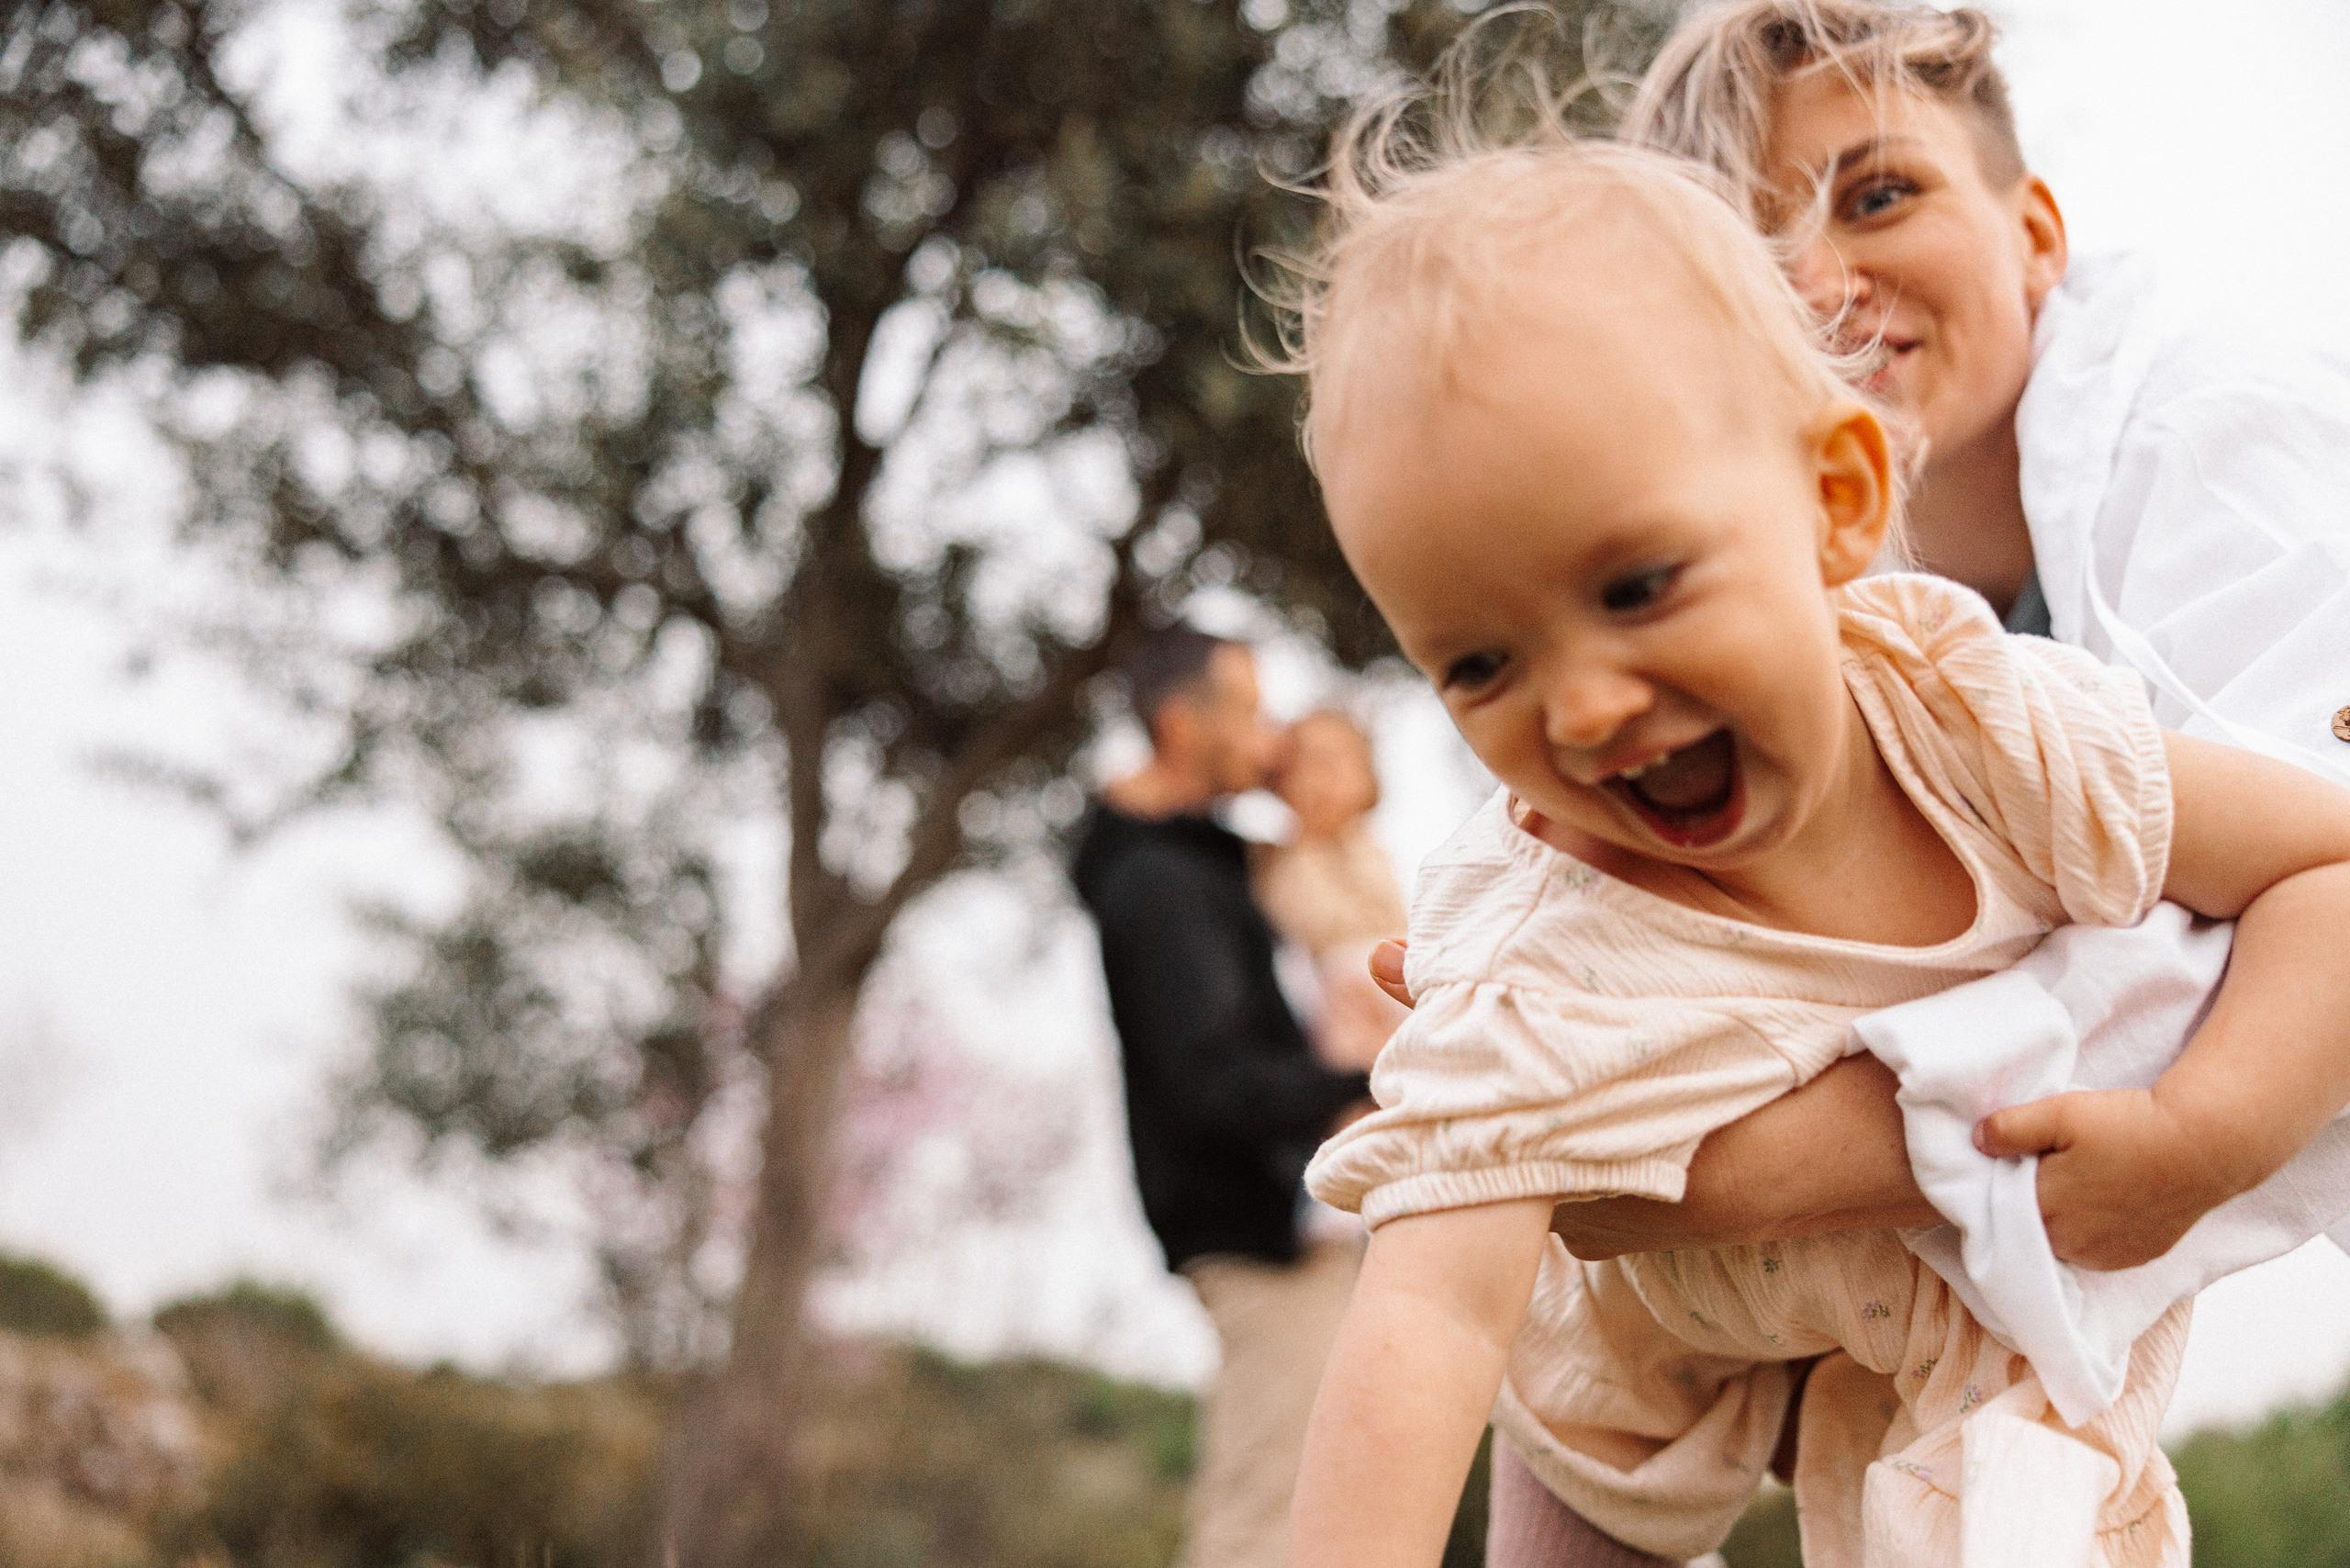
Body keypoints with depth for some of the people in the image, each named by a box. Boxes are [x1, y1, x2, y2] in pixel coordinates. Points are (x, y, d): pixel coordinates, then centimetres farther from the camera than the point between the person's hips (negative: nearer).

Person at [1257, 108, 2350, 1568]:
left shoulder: (1999, 731, -28)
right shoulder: (1535, 990, -35)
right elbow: (1429, 1324, -42)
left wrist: (2204, 1136, -30)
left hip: (2015, 1337, 0)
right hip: (1696, 1354, 0)